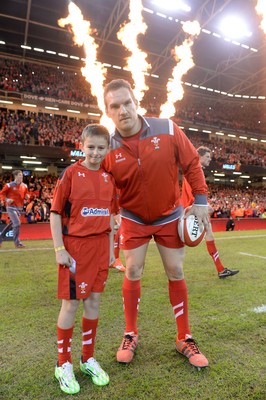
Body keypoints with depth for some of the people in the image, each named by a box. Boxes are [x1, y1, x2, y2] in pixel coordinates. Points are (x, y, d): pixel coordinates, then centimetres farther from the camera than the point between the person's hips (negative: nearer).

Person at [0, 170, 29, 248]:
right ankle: (17, 242, -4)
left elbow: (26, 194, 18)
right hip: (11, 207, -6)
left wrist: (27, 196, -4)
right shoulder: (9, 185, -8)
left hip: (20, 208, 6)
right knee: (17, 223, -17)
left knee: (13, 224, 14)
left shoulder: (24, 186, 6)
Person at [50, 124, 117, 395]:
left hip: (100, 247, 5)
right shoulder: (70, 173, -6)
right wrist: (59, 250, -11)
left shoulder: (108, 178, 7)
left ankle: (88, 359, 33)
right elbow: (55, 213, -6)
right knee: (71, 303, 6)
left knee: (94, 301, 13)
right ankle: (64, 364, 27)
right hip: (75, 246, -4)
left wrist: (111, 249, 11)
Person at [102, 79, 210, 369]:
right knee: (132, 273, 4)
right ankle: (130, 335, 26)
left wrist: (201, 201, -9)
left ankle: (184, 339, 26)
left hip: (169, 216, 1)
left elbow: (192, 163, -7)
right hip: (133, 218, 0)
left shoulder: (168, 129, -17)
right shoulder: (108, 148, -15)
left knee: (176, 274, 7)